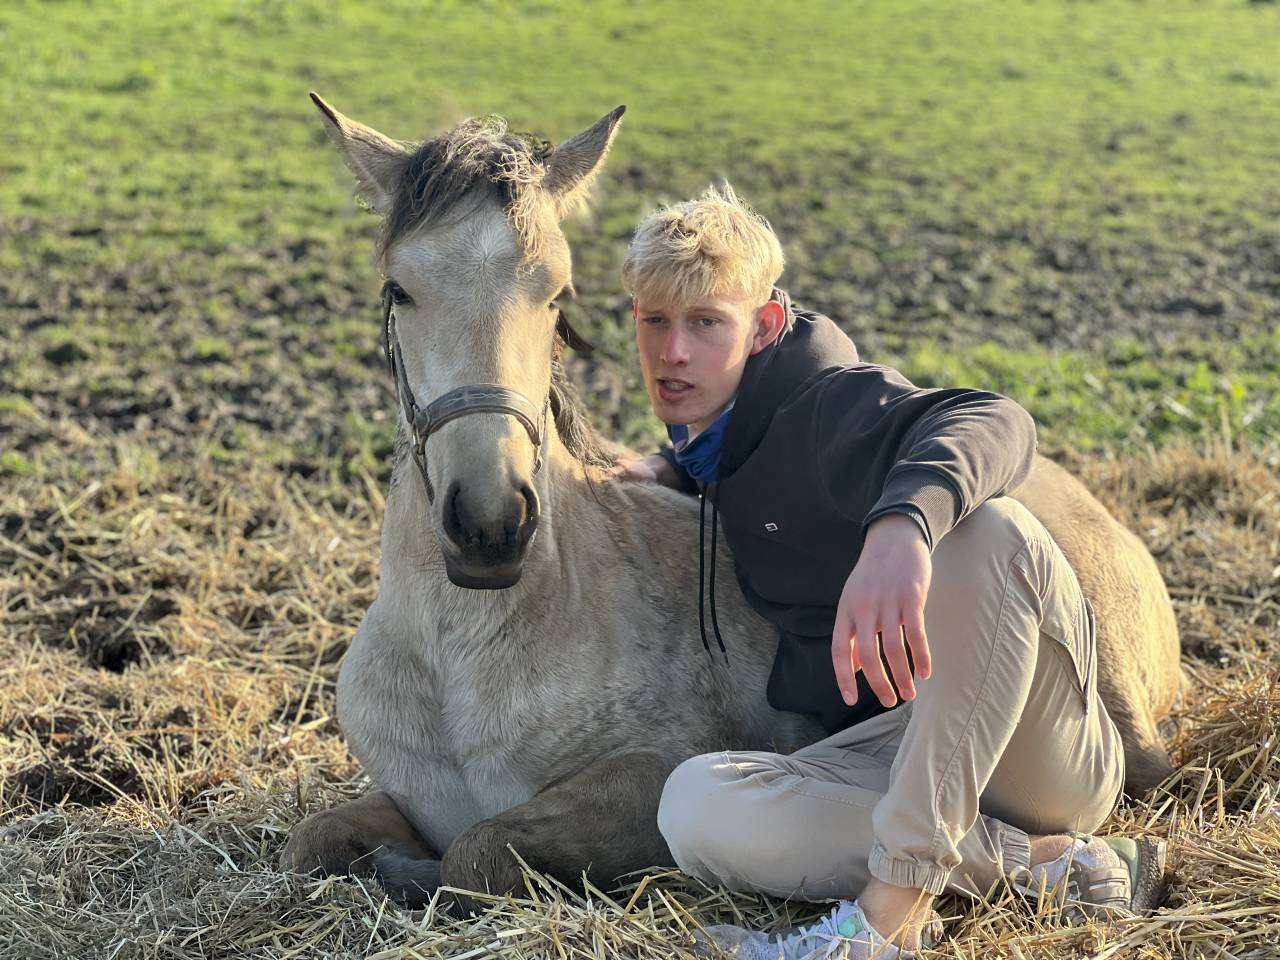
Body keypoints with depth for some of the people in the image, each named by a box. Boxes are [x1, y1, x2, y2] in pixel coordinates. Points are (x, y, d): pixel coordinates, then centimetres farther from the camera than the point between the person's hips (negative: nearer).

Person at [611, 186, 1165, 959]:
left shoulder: (827, 402, -12)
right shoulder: (713, 450, 12)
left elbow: (996, 425, -35)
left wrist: (901, 524, -56)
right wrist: (663, 473, 17)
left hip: (1044, 751, -6)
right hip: (896, 751, 7)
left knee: (986, 529, -37)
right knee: (698, 807, -23)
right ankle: (1050, 864, -16)